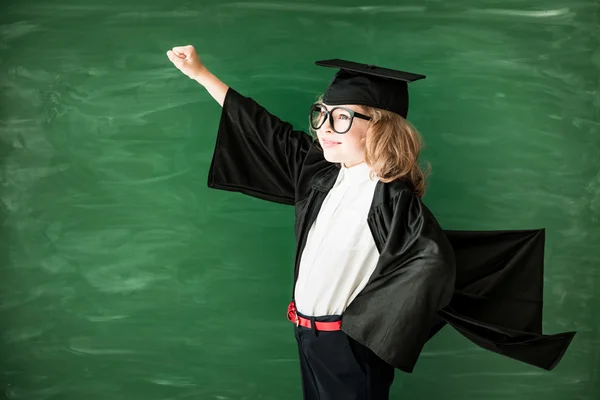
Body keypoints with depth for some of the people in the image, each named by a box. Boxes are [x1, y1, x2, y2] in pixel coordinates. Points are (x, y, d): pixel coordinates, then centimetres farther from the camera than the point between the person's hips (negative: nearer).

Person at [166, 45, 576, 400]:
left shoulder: (391, 198, -22)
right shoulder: (320, 172, -1)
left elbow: (434, 264, -33)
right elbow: (266, 133, 6)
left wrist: (364, 316, -23)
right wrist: (201, 73, 9)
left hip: (350, 345, -7)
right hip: (308, 334, 7)